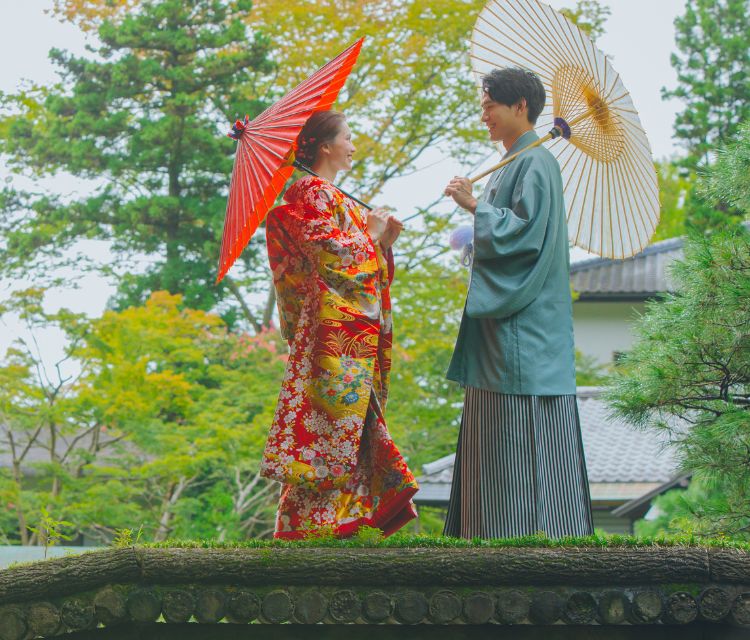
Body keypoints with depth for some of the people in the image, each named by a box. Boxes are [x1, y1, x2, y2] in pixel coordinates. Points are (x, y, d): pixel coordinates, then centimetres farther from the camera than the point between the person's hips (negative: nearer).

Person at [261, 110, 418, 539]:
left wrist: (385, 241, 10)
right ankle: (313, 520, -11)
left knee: (354, 417, 6)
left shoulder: (334, 197, 23)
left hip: (358, 332, 10)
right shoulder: (312, 192, -6)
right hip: (334, 327, -10)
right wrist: (370, 233, -3)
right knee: (333, 417, -11)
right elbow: (328, 253, -17)